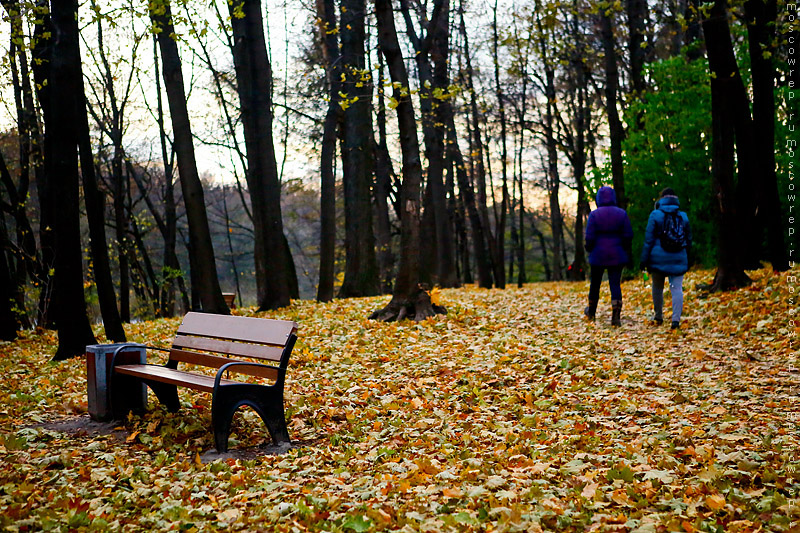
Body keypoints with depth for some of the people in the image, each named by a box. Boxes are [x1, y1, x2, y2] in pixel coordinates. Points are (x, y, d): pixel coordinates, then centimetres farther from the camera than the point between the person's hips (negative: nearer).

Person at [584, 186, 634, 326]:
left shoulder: (594, 214, -9)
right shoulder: (622, 213, -2)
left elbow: (590, 237, -11)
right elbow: (628, 236, -1)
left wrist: (589, 249, 7)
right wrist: (625, 251, 14)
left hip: (598, 256, -1)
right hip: (617, 256, 1)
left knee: (595, 283, 15)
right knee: (615, 284, 2)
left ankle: (591, 312, 32)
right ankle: (616, 316, -10)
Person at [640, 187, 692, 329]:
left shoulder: (655, 215, -5)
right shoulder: (683, 216, 6)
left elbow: (649, 239, -6)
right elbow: (689, 239, 13)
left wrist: (644, 259, -1)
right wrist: (687, 260, 23)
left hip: (658, 258, -2)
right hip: (678, 259, 2)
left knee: (657, 287, 13)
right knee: (677, 288, -1)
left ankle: (658, 317, 24)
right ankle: (676, 319, -11)